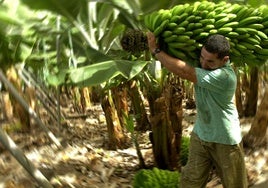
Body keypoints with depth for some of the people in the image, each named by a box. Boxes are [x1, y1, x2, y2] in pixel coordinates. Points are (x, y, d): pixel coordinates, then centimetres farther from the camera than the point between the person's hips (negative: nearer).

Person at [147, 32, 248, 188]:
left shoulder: (224, 76, -31)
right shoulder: (203, 63, -9)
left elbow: (183, 71, -34)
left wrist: (156, 50, -26)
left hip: (225, 141, -6)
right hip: (200, 135, 6)